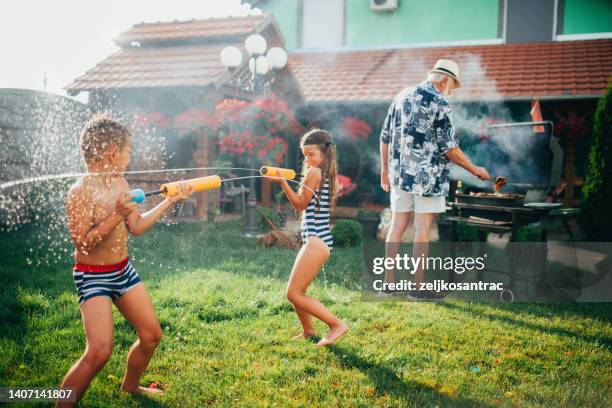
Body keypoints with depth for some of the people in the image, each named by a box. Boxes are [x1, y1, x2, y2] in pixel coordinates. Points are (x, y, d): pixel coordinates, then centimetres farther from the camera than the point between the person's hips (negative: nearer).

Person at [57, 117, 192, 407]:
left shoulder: (120, 183, 2)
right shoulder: (81, 192, -21)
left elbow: (137, 227, 8)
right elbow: (83, 243, -24)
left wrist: (170, 201, 7)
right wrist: (117, 215, -31)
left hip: (123, 271, 8)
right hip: (93, 277, -8)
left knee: (151, 334, 13)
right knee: (99, 351, -19)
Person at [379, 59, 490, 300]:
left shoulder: (402, 97, 11)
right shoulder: (439, 103, -9)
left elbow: (385, 137, 13)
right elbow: (449, 148, -10)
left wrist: (385, 169, 20)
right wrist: (474, 169, 1)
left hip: (400, 174, 6)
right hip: (427, 176, -6)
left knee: (397, 227, 9)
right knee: (422, 230, 0)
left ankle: (388, 282, 13)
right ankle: (418, 287, 6)